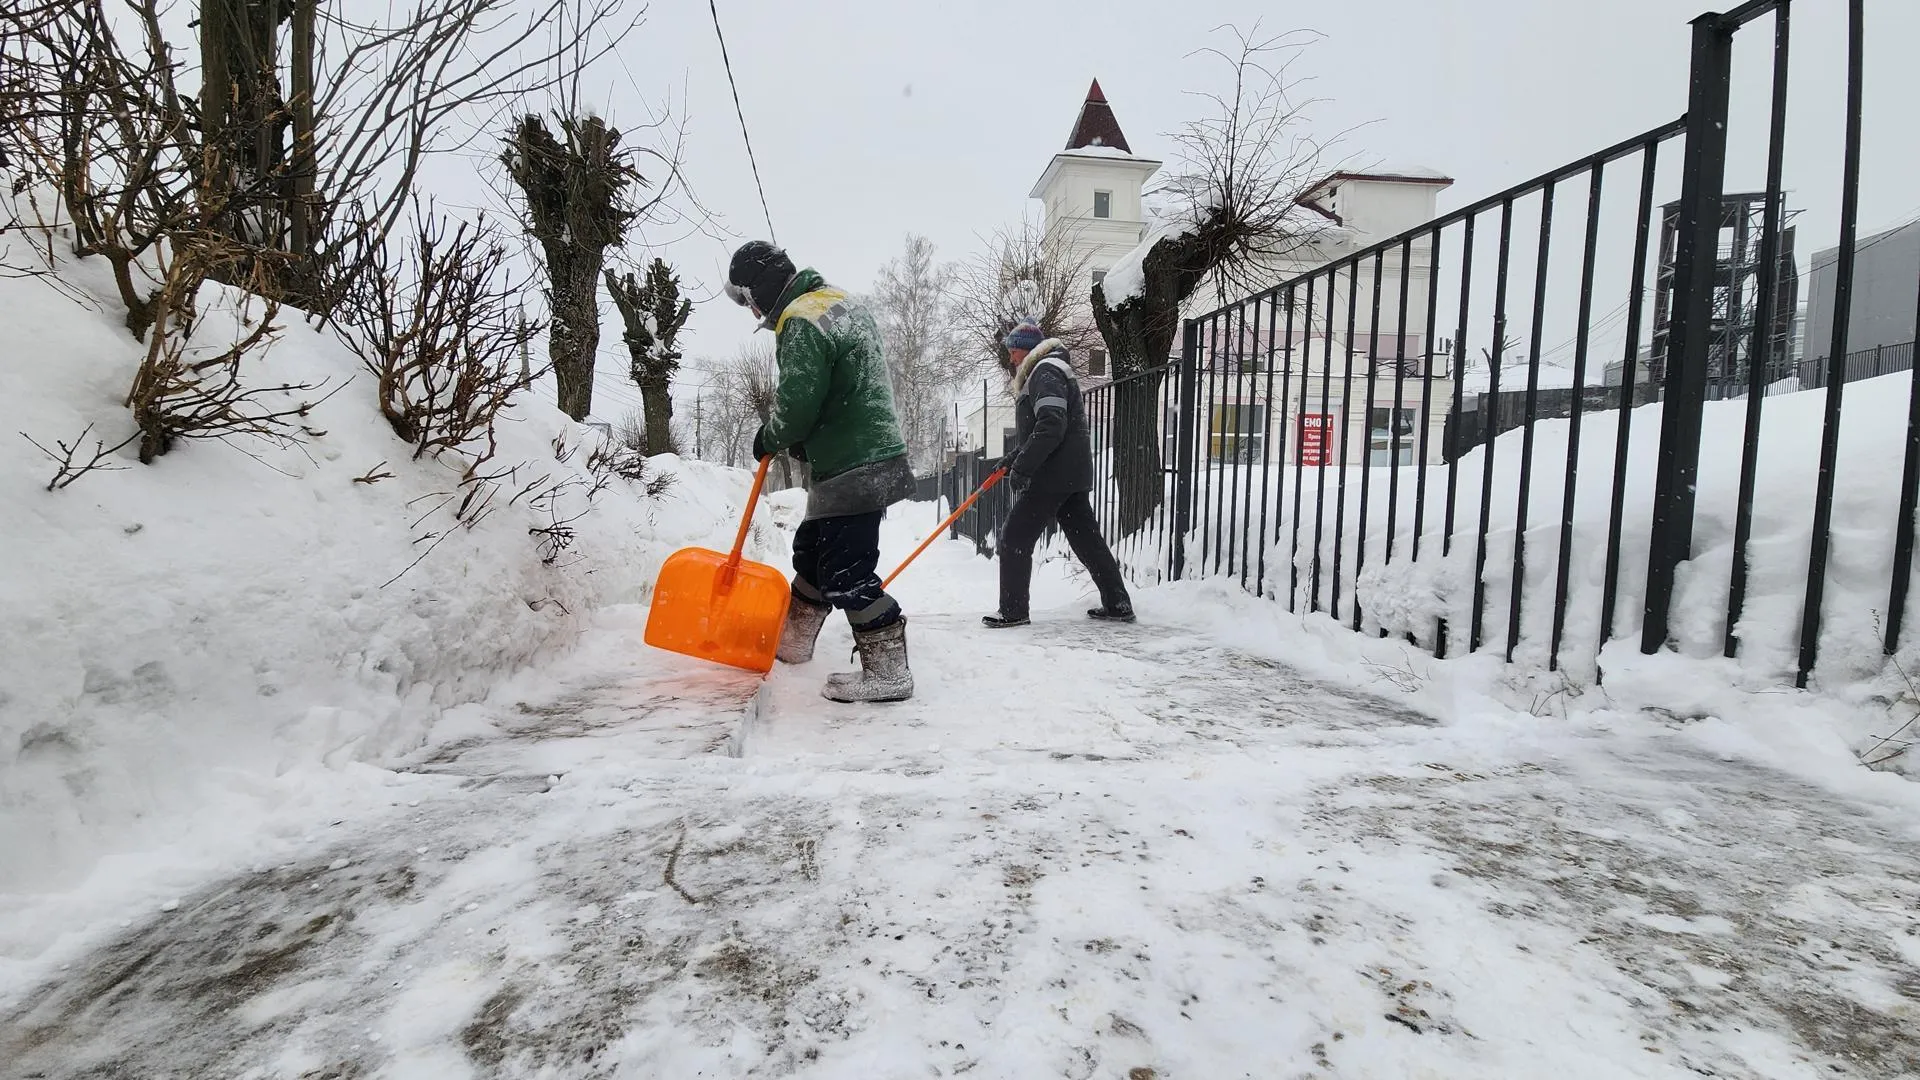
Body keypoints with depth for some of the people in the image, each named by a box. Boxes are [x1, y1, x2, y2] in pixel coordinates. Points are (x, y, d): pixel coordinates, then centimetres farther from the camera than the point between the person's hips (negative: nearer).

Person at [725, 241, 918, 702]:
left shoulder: (800, 322, -15)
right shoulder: (841, 303, 18)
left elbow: (797, 406, -21)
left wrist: (770, 438, 0)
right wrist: (796, 439, 17)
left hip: (852, 469, -11)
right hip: (870, 456, 11)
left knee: (846, 572, -8)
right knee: (811, 548, 21)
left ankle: (888, 670, -3)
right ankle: (791, 640, 37)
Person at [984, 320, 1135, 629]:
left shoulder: (1046, 371, -11)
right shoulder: (1042, 373, 23)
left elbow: (1051, 426, -23)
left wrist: (1022, 466, -21)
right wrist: (1016, 458, 16)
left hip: (1053, 475, -10)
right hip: (1072, 474, 10)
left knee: (1014, 538, -4)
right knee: (1087, 539, 12)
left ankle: (1012, 610, 1)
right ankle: (1118, 604, 15)